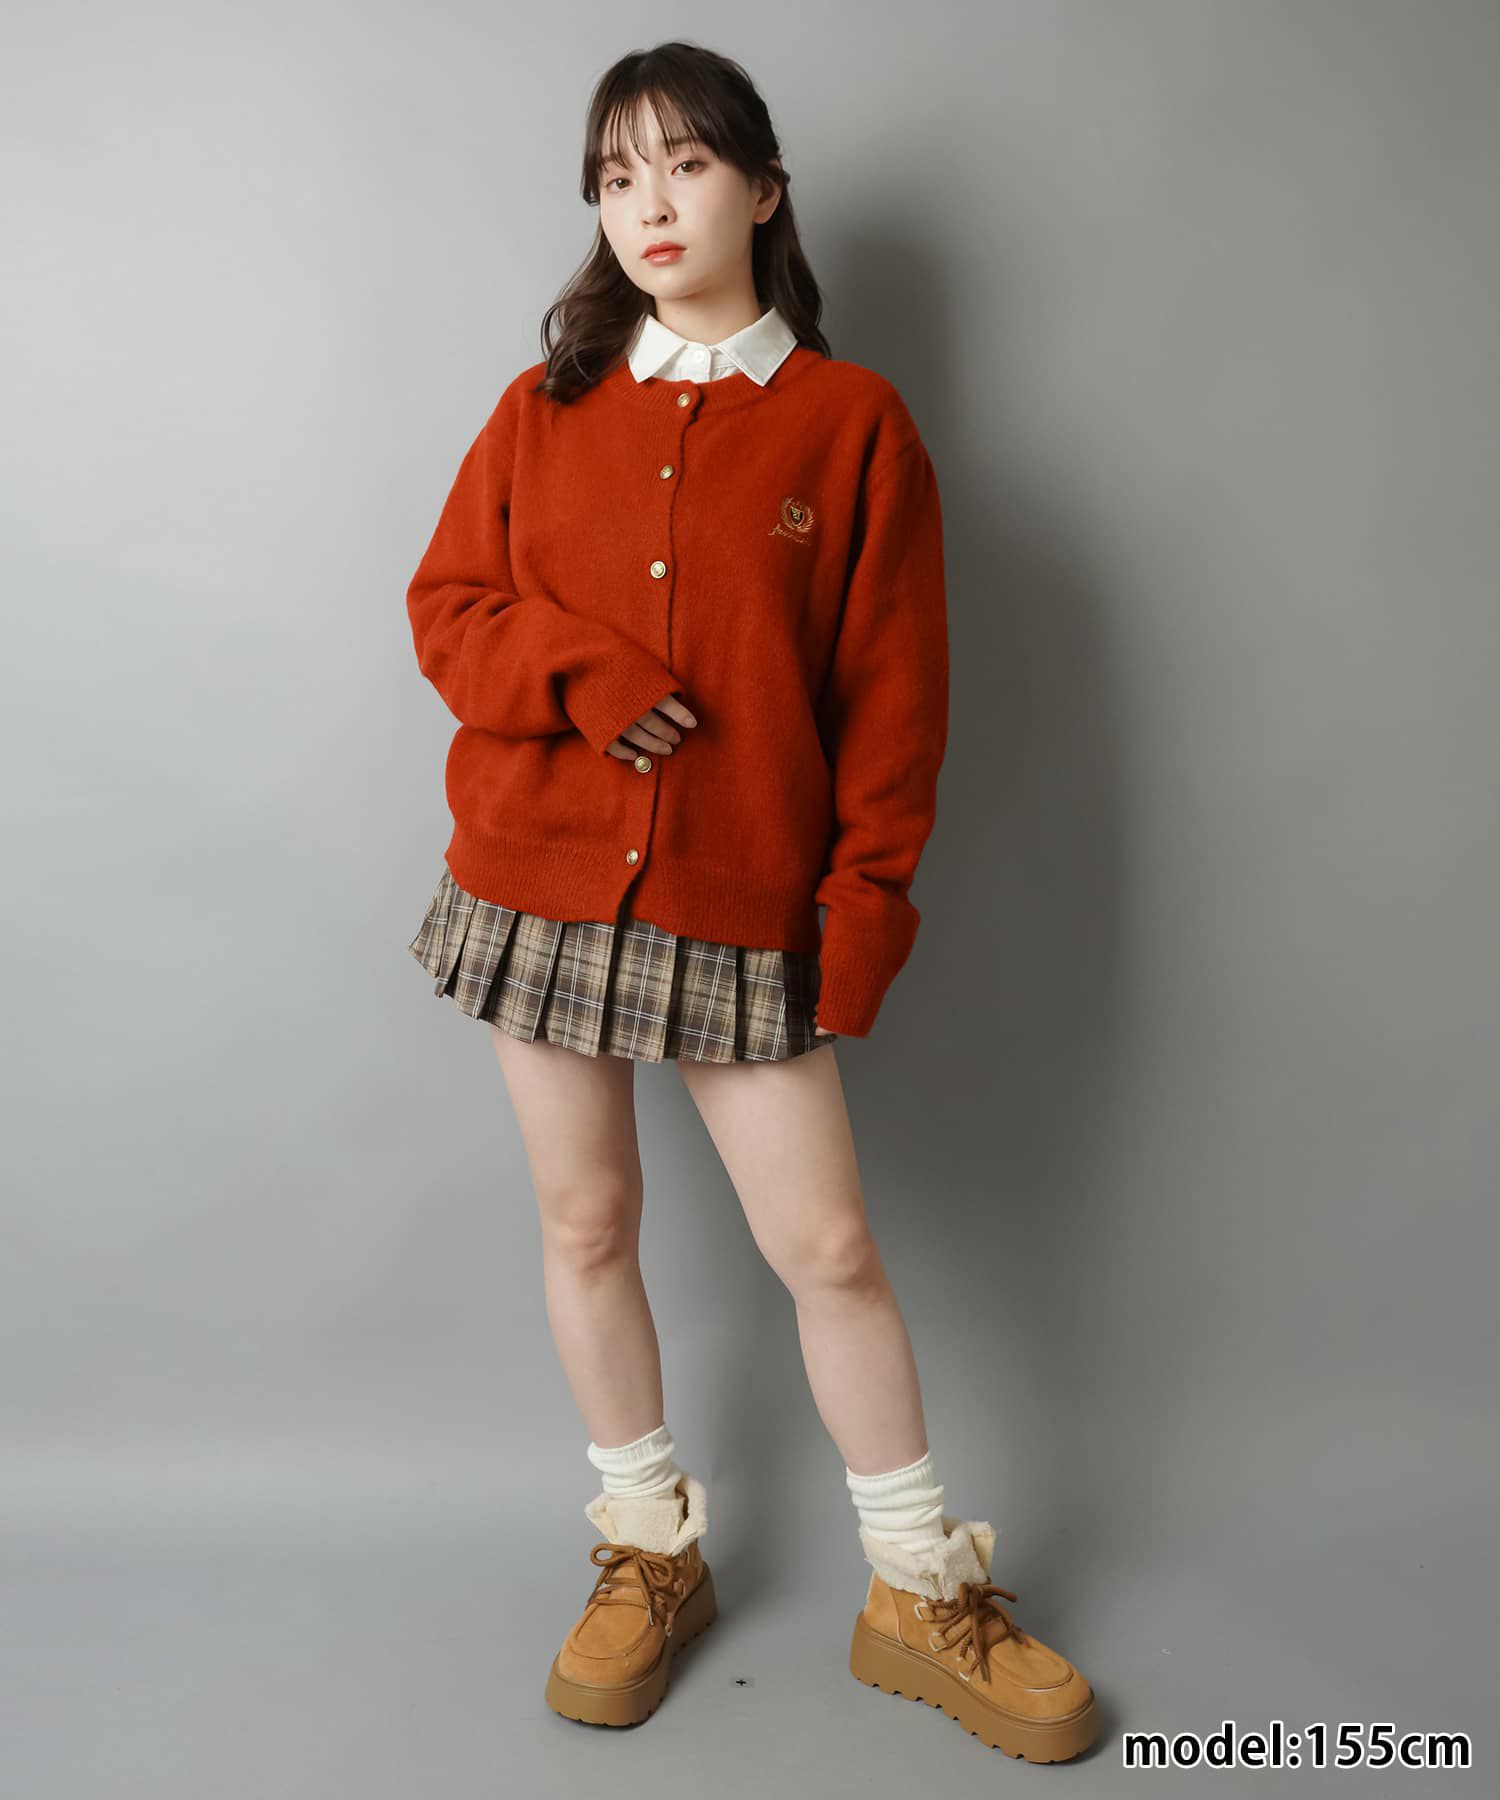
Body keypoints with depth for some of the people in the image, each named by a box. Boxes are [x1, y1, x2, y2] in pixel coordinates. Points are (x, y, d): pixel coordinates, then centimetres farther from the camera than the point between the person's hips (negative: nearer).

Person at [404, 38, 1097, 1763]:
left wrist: (868, 903, -7)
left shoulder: (850, 422, 0)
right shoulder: (546, 409, 8)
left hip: (743, 910, -2)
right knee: (586, 1225, 10)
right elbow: (446, 605, 7)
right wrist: (579, 672, -13)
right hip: (540, 881, 3)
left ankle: (920, 1593, 22)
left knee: (829, 1246, 1)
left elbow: (893, 693, -1)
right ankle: (650, 1552, 32)